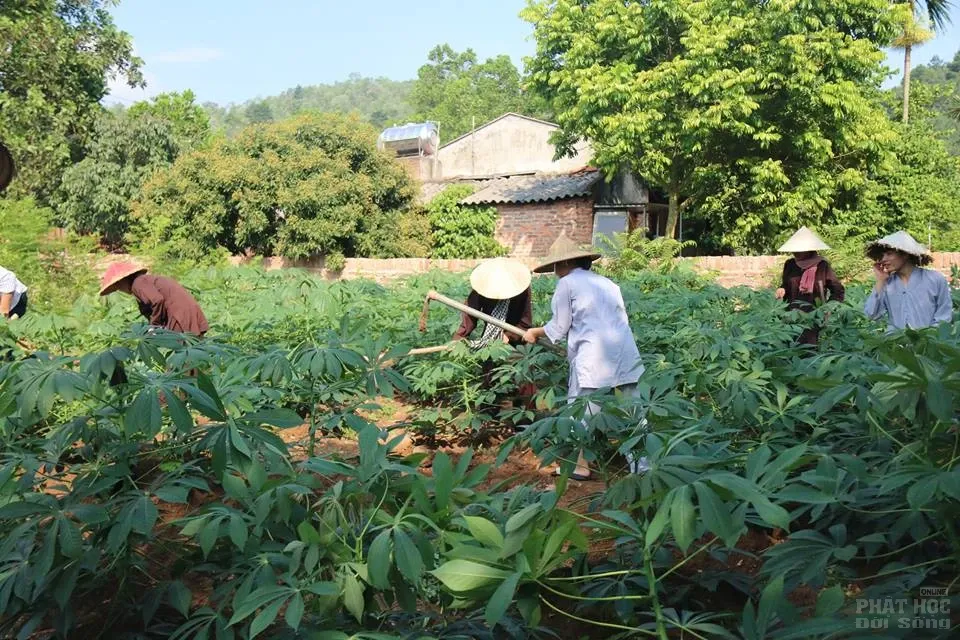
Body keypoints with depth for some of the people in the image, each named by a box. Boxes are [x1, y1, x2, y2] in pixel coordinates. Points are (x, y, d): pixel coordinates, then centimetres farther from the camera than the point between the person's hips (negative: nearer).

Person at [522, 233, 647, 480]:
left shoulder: (567, 284, 2)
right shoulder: (608, 283, 20)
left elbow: (559, 328, 2)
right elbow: (621, 319, 19)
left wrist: (535, 332, 20)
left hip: (593, 359, -6)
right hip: (625, 353, 6)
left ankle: (578, 466, 10)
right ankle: (642, 466, 10)